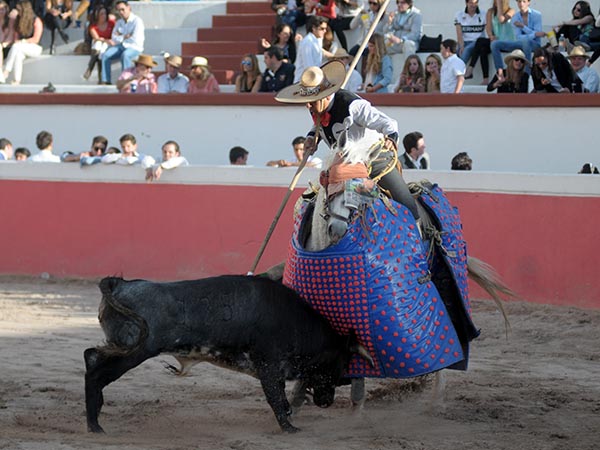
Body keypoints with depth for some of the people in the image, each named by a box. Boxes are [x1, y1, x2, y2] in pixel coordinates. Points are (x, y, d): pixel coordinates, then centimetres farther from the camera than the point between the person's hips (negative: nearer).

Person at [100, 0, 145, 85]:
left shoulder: (137, 21, -6)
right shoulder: (119, 22, 15)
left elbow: (135, 39, -14)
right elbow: (114, 38, 7)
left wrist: (119, 40, -5)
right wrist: (124, 37, -12)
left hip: (134, 47, -6)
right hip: (121, 46, 6)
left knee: (125, 55, -39)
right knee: (105, 55, -20)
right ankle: (106, 80, -26)